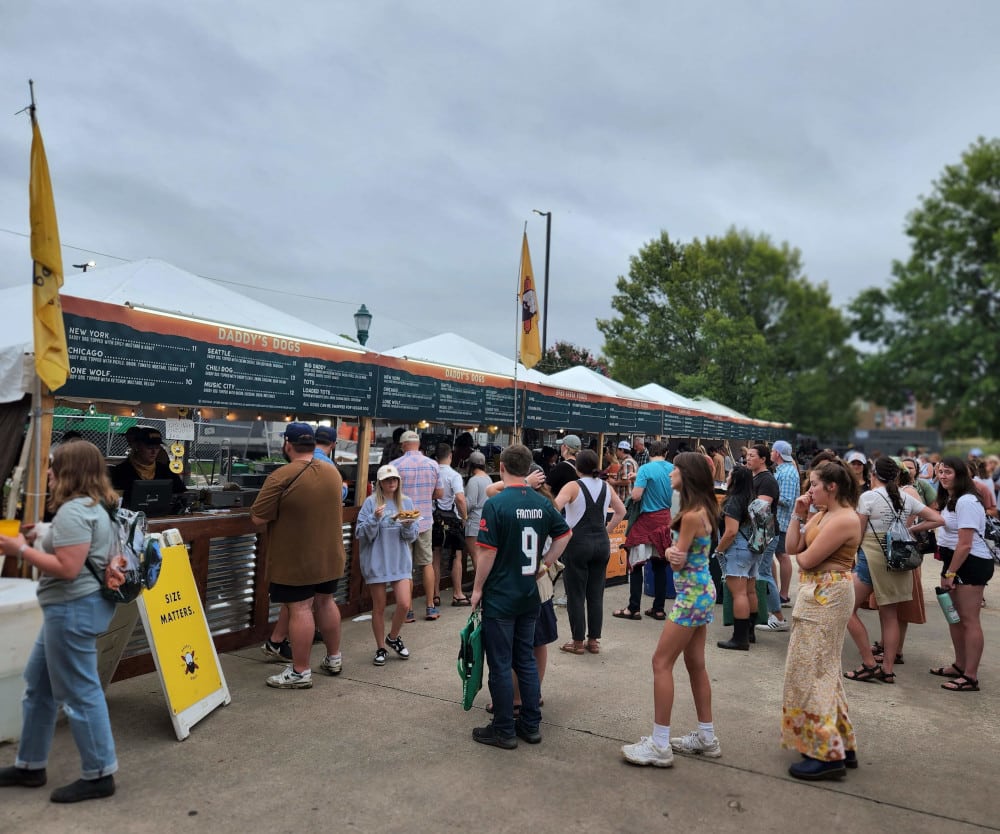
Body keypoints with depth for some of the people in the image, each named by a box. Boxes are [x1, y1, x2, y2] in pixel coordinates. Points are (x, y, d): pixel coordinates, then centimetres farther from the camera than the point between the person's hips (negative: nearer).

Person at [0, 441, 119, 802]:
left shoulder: (73, 511, -20)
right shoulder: (97, 505, 12)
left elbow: (67, 568, -25)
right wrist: (38, 541, 10)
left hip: (73, 609, -11)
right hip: (72, 607, 11)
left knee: (79, 693, 0)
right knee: (38, 684, 22)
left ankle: (99, 775, 13)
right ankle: (29, 765, 35)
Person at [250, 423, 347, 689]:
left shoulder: (281, 477, -19)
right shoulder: (333, 472, 3)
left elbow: (258, 518, -17)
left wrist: (280, 513, 3)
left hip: (295, 559, -7)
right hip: (330, 555, 7)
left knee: (299, 609, 0)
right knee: (325, 602, 18)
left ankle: (300, 672, 7)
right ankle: (334, 659, 30)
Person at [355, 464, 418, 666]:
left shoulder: (406, 502, 5)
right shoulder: (371, 502, -5)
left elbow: (412, 535, 6)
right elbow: (361, 534, -8)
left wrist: (408, 525, -15)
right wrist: (374, 518, -22)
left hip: (400, 560, 2)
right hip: (376, 561, -2)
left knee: (404, 604, -3)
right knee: (379, 606, 7)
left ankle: (393, 637, 25)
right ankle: (381, 648, 25)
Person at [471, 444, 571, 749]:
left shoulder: (496, 504, -17)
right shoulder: (542, 503, 2)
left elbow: (488, 552, -17)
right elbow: (565, 534, 13)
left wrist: (477, 588, -5)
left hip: (500, 597, -6)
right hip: (529, 596, 6)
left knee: (500, 664, 5)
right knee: (526, 660, 16)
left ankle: (504, 730, 14)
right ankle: (531, 724, 23)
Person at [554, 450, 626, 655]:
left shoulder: (573, 486, -9)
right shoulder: (606, 488, 6)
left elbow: (553, 508, -21)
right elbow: (621, 511, 16)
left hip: (578, 542, -5)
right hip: (602, 543, 5)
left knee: (576, 594, 5)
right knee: (596, 594, 11)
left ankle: (577, 642, 12)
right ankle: (594, 640, 19)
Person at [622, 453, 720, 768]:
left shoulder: (691, 515, -21)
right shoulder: (703, 509, 9)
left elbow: (678, 564, -17)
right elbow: (679, 556, 3)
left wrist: (673, 553, -1)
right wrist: (671, 551, -17)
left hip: (692, 594, -10)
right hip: (701, 592, 10)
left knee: (661, 662, -5)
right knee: (696, 665, 16)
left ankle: (659, 745, 0)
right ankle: (707, 737, 27)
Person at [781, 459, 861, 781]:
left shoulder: (844, 519, -18)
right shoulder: (821, 514, 10)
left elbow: (806, 559, -20)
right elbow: (792, 547, 7)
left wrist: (801, 554, 1)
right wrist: (798, 514, 2)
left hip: (827, 597, -10)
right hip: (817, 594, 10)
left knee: (811, 671, -4)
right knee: (823, 670, 17)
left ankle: (827, 754, 4)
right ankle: (842, 746, 28)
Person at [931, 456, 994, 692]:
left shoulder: (966, 502, -19)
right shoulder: (950, 500, 14)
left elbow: (965, 544, -22)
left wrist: (950, 573, -19)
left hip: (971, 564, -10)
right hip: (955, 561, 10)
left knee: (969, 620, -6)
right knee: (955, 616, 16)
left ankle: (971, 677, 0)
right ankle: (960, 665, 29)